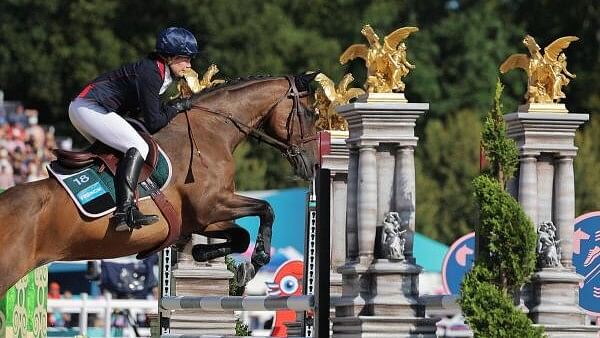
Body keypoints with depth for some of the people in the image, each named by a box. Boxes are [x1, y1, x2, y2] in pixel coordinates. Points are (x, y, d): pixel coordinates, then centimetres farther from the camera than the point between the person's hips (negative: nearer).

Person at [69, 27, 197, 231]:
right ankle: (125, 212, -32)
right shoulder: (150, 74, -18)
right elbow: (153, 123, -17)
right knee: (138, 147, -20)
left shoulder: (158, 70, 12)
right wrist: (177, 107, -5)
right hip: (90, 109, -11)